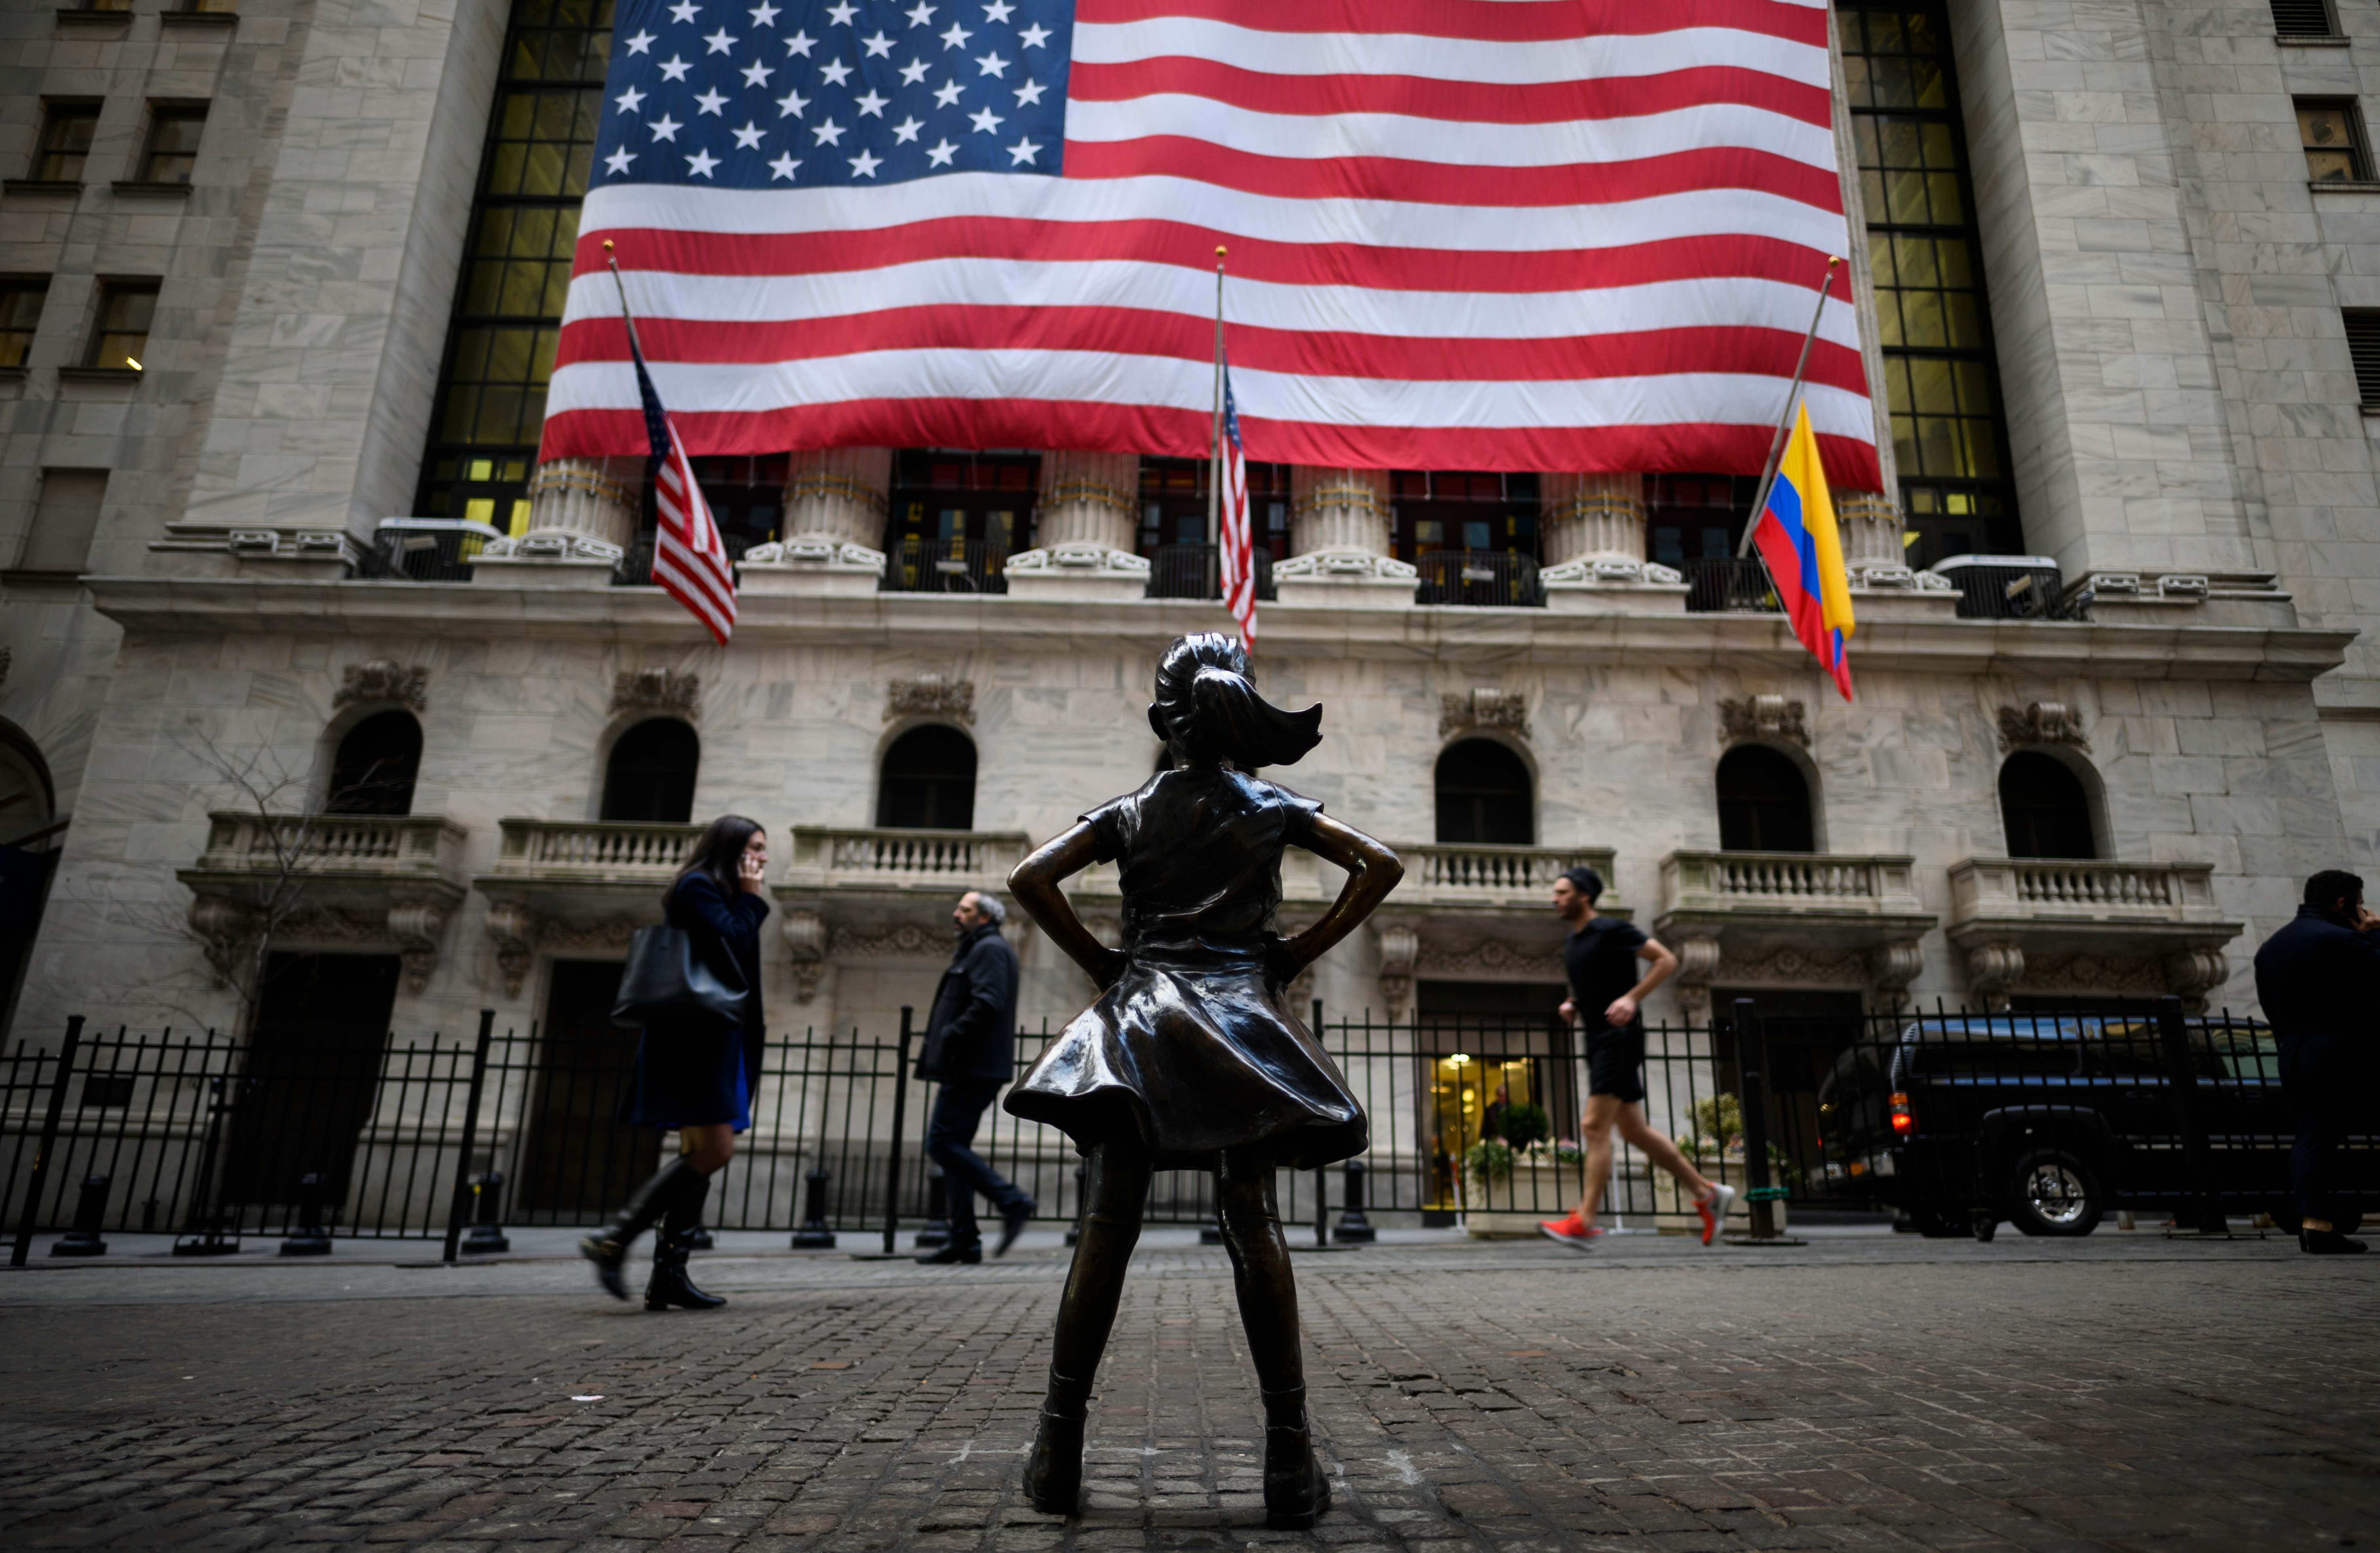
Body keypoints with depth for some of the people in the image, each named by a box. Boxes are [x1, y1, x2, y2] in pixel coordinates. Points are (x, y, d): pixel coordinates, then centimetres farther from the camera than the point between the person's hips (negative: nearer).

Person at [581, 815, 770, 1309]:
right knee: (715, 1150, -16)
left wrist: (751, 1023, 12)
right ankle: (614, 1239, -12)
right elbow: (731, 945, -19)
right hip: (696, 1037, -10)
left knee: (701, 1155, 6)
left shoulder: (719, 895, 23)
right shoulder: (698, 886, -6)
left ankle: (668, 1274, 7)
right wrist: (750, 898, -6)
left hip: (714, 1037, 10)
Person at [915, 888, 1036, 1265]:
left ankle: (1012, 1202, -12)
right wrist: (942, 1040, 12)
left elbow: (987, 1004, -22)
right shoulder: (976, 950, 24)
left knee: (942, 1144, -13)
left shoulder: (991, 949, -8)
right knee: (953, 1147, 9)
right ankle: (964, 1241, 11)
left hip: (974, 1069, -10)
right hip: (968, 1070, 10)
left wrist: (949, 1038, -19)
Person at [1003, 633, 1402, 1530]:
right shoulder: (1271, 808, 7)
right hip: (1241, 1014, 0)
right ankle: (1289, 1455, 1)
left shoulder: (1130, 812, 8)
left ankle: (1061, 1440, 4)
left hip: (1138, 1016, 1)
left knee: (1107, 1228, 1)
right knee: (1254, 1229, 0)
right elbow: (1380, 866, 1)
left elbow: (1031, 878, 0)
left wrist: (1097, 961, 5)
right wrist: (1301, 953, 3)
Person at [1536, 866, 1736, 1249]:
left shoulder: (1612, 930, -9)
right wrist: (1571, 1005, 10)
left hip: (1620, 1037, -9)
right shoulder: (1571, 944, 15)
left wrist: (1632, 998, -20)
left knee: (1596, 1126, -13)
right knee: (1633, 1130, 11)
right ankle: (1706, 1192, 22)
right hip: (1598, 1041, 9)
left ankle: (1584, 1222, -13)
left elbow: (1666, 960, -11)